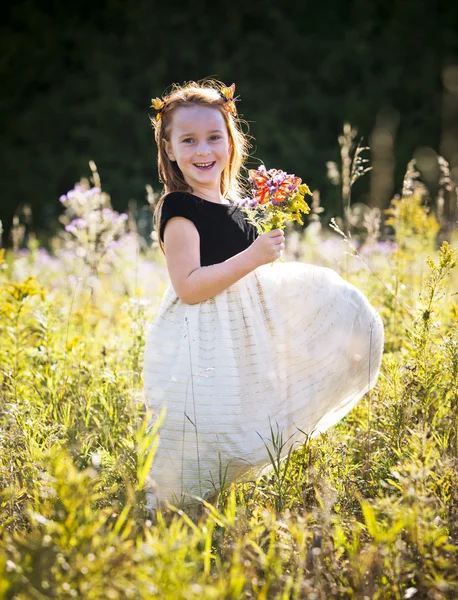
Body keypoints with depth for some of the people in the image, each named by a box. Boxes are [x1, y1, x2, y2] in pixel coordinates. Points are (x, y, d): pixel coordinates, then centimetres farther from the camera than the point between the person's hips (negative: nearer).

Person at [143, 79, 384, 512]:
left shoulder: (231, 206, 10)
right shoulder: (179, 209, -16)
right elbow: (188, 287, -24)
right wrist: (252, 257, -25)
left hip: (240, 335, 9)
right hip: (200, 343, -9)